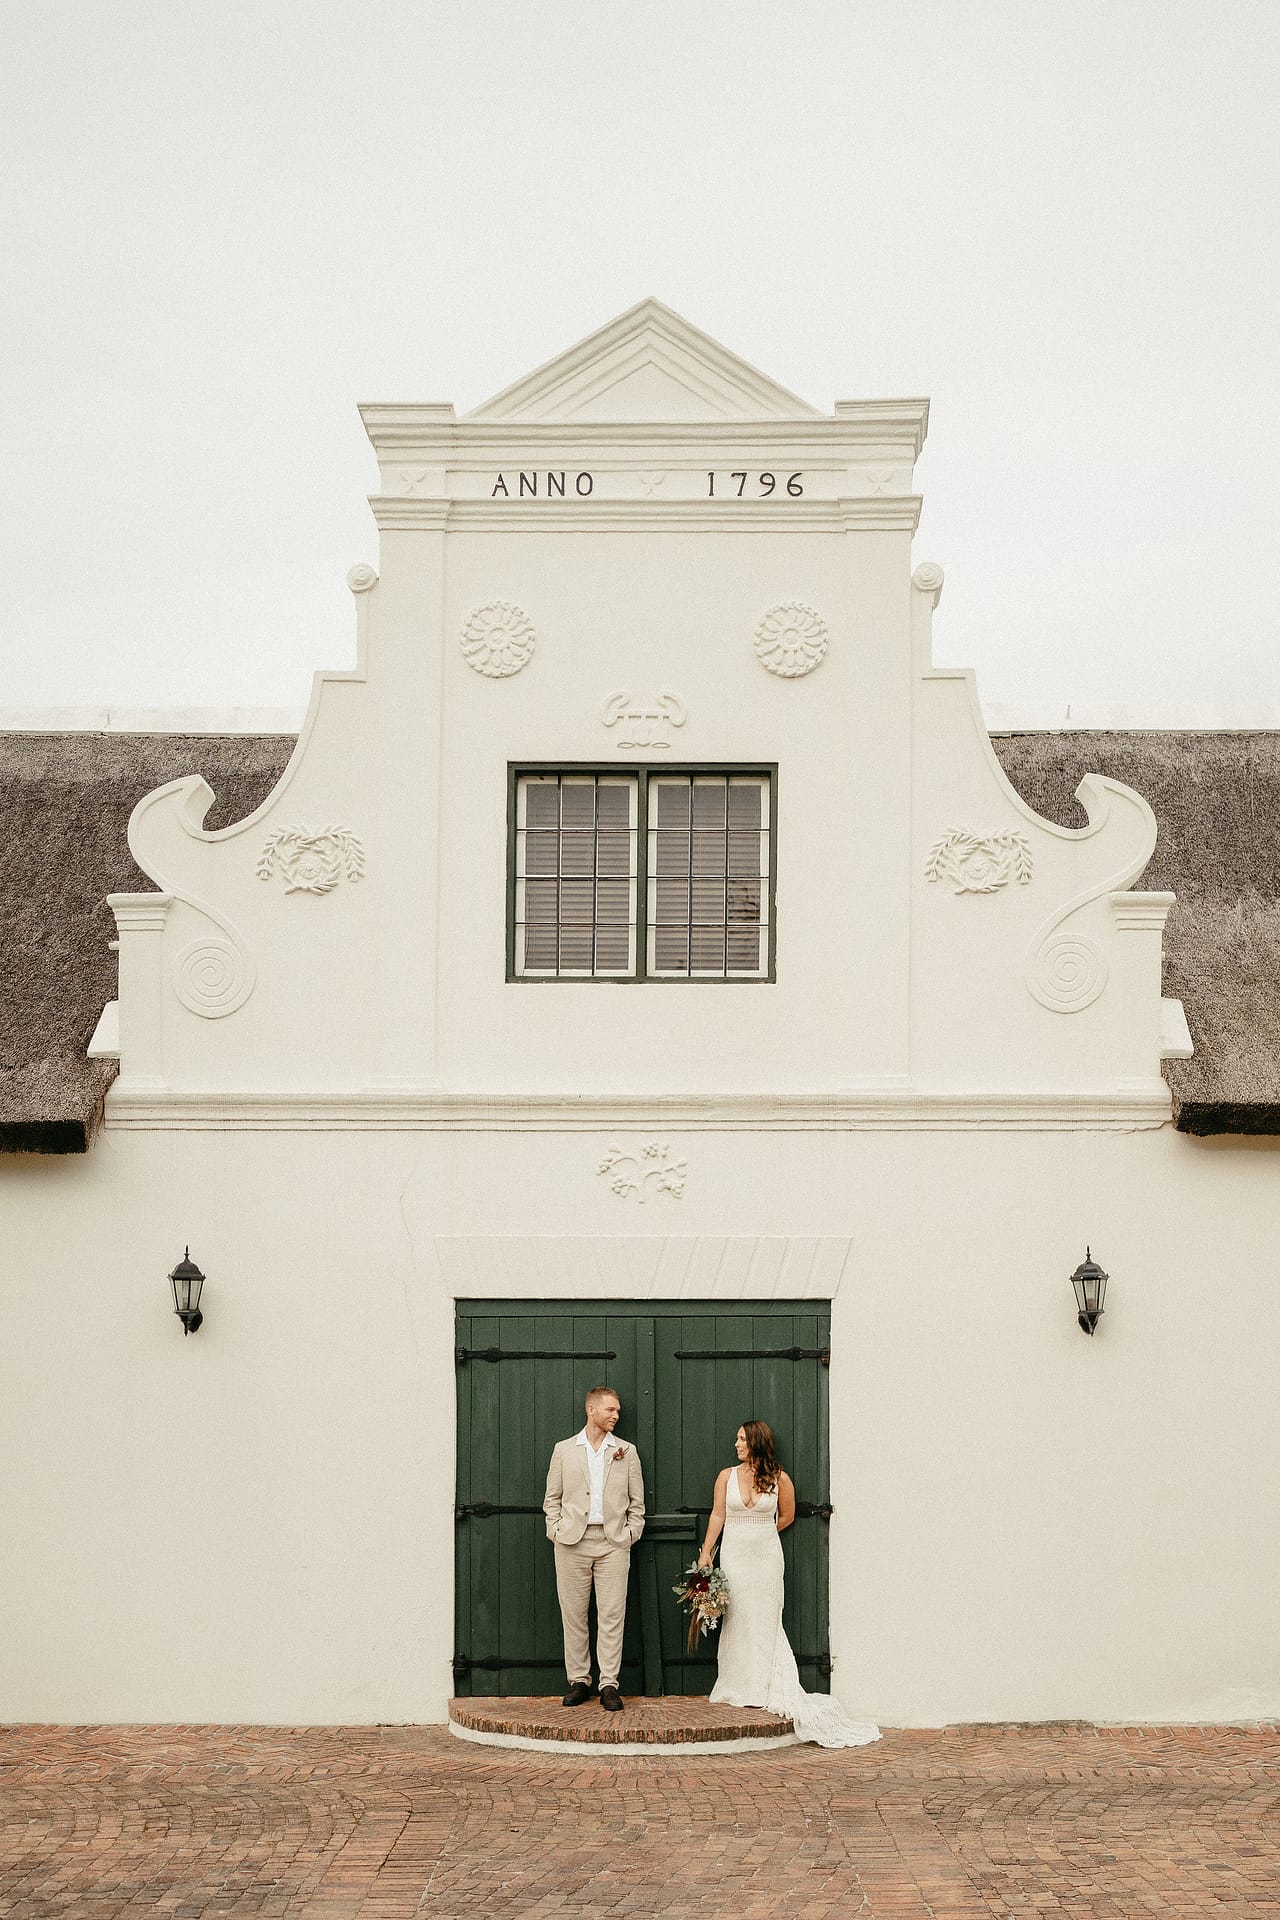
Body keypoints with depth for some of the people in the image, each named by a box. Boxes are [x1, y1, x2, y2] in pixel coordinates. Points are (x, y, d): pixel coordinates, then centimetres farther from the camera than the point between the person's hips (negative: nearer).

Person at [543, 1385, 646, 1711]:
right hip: (572, 1542, 0)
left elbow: (636, 1501, 12)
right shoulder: (564, 1449, 9)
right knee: (573, 1614, 2)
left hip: (613, 1543, 0)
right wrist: (556, 1530, -1)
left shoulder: (626, 1451, 11)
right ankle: (578, 1680, 11)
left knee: (612, 1616, -5)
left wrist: (630, 1533, 1)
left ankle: (609, 1685, -2)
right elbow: (552, 1498, 11)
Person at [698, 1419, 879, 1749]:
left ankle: (766, 1689, 7)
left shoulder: (779, 1479, -2)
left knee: (765, 1620, 1)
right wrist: (705, 1553, -1)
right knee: (737, 1619, 2)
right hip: (734, 1556, 1)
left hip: (766, 1556, -1)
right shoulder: (726, 1476, 1)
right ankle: (739, 1689, 9)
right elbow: (717, 1516, 3)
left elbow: (787, 1516, 12)